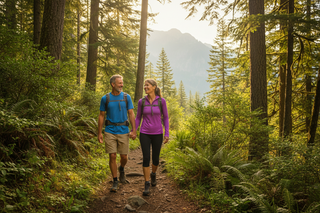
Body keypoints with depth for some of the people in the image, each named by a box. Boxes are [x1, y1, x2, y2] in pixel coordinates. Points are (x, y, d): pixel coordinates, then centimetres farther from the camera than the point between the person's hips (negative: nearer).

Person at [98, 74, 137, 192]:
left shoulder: (126, 97, 2)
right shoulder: (105, 98, 0)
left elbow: (131, 114, 1)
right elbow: (101, 116, 6)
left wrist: (134, 131, -6)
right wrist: (99, 133, 3)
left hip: (123, 131, 1)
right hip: (110, 131, 0)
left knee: (124, 157, 4)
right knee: (112, 156, -2)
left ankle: (121, 169, 39)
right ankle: (115, 181, 13)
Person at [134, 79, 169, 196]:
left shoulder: (161, 101, -5)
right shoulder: (141, 101, 0)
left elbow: (165, 117, 2)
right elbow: (138, 118, 8)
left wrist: (167, 134, -3)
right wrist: (133, 131, -4)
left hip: (157, 134, 0)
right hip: (145, 134, 0)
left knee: (155, 159, 10)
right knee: (146, 159, -8)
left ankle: (153, 174, 43)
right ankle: (147, 185, 3)